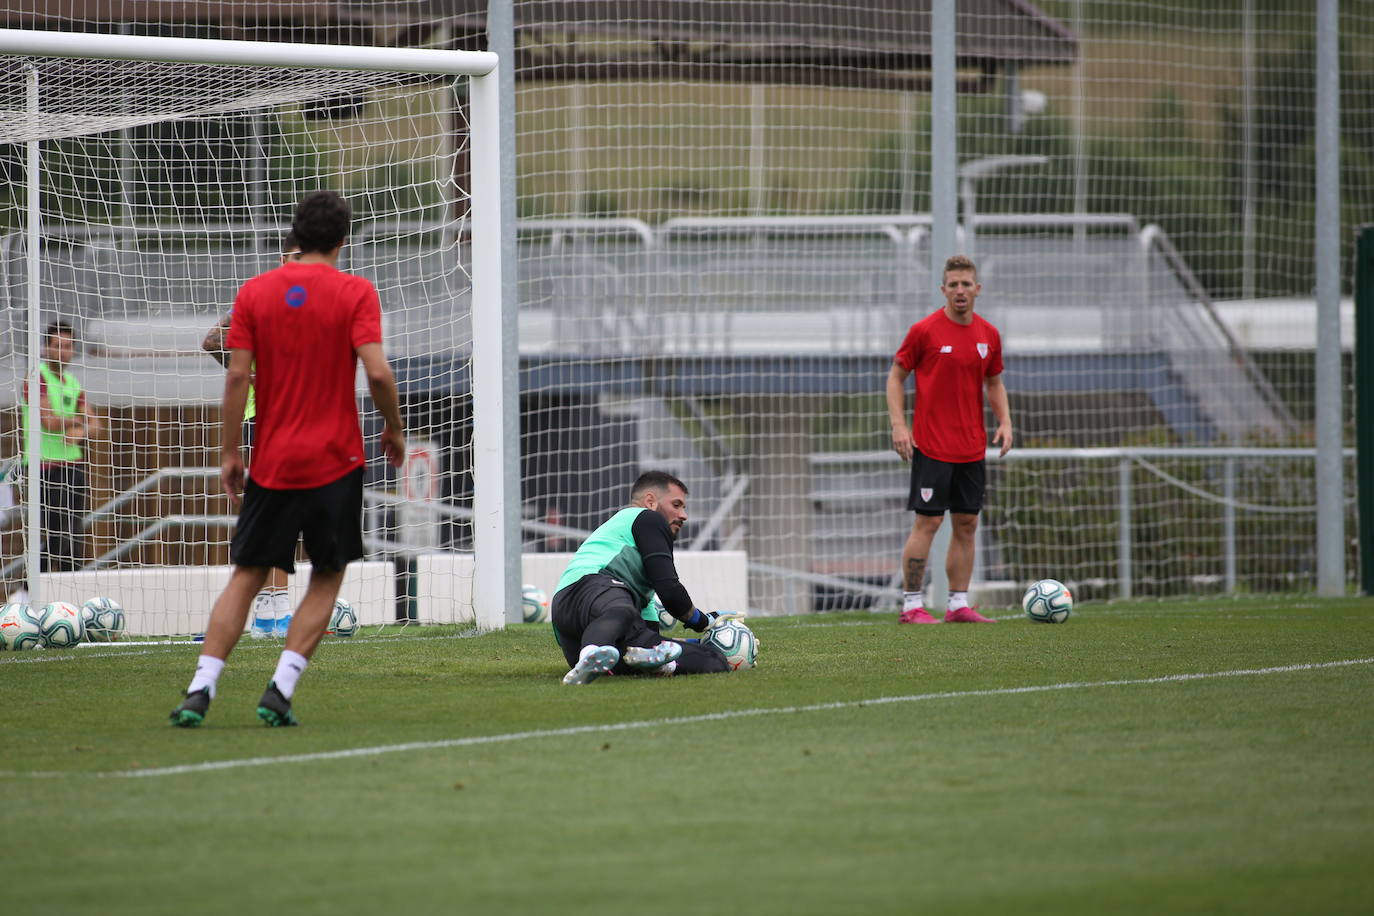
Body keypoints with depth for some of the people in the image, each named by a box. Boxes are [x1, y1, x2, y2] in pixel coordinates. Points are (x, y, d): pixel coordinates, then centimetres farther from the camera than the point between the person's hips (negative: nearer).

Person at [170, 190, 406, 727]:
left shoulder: (255, 293, 3)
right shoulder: (355, 293, -5)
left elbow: (237, 376, -2)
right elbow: (377, 372, -14)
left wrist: (229, 452, 4)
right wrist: (394, 430, 2)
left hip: (272, 461, 2)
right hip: (336, 461, -2)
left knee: (246, 577, 8)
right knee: (327, 578, 9)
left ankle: (201, 689, -4)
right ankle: (280, 691, -4)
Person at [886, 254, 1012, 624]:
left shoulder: (989, 335, 7)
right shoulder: (924, 330, -7)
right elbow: (896, 376, -1)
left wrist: (1005, 422, 4)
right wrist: (898, 425, -11)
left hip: (972, 449, 6)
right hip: (932, 447, -5)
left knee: (967, 524, 7)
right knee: (927, 522, -7)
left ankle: (959, 604, 13)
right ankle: (911, 606, -2)